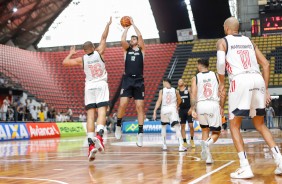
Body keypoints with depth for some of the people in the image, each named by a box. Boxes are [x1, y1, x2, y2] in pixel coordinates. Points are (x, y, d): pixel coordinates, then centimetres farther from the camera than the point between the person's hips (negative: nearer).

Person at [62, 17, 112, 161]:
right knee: (101, 112, -11)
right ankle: (99, 136, -35)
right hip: (101, 85, -1)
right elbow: (103, 38, 17)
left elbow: (65, 62, 11)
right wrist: (108, 25, 30)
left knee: (90, 115, -2)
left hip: (89, 87, 1)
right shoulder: (99, 53, 5)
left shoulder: (82, 59, 6)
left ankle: (91, 144, -11)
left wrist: (71, 53, 28)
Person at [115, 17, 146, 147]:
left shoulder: (141, 49, 11)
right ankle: (118, 125, 10)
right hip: (127, 80, 0)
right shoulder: (126, 49, 14)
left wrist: (133, 24, 5)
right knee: (123, 104, -13)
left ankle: (140, 133, -1)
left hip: (139, 81, 0)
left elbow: (140, 36, -4)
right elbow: (122, 40, -6)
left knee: (140, 107, -3)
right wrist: (127, 28, 6)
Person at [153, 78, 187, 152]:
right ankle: (181, 146, -22)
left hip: (164, 110, 1)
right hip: (173, 109, -1)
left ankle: (164, 145, 23)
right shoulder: (175, 91, 7)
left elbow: (159, 101, -8)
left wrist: (155, 111, -9)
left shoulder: (161, 91, 2)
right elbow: (179, 100, 22)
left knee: (163, 126, 22)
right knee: (177, 128, -8)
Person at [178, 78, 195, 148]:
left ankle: (192, 140, 13)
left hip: (188, 109, -3)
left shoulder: (188, 89, 0)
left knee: (191, 125, -7)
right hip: (181, 110, 3)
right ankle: (185, 142, 9)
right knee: (182, 126, 3)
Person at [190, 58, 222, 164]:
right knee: (216, 133, 9)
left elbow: (193, 94, -5)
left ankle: (208, 157, 11)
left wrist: (193, 109, -7)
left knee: (205, 130, 20)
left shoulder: (195, 78, 6)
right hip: (214, 104, -1)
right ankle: (207, 143, -25)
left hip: (201, 105, 1)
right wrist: (221, 107, 12)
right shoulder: (216, 75, 10)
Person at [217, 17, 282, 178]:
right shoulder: (249, 41, 25)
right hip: (258, 80, 5)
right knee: (260, 124, 19)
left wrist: (222, 84, 8)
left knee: (234, 125, 7)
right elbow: (266, 64, 18)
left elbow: (221, 63, -6)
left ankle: (245, 168, -4)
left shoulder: (223, 41, 12)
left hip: (240, 81, -5)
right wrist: (266, 89, 19)